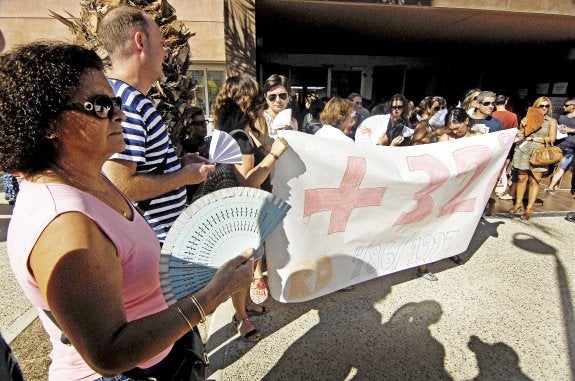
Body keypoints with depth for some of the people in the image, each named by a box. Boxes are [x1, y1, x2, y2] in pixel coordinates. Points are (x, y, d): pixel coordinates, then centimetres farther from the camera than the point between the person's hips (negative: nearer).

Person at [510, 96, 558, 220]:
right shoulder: (527, 118, 10)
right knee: (522, 179, 3)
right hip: (523, 151, 1)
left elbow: (551, 139, -1)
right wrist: (522, 126, -7)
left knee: (534, 181, -2)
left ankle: (529, 208, 4)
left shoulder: (552, 121, 8)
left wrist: (532, 138, -4)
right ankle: (518, 203, 13)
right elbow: (520, 136, 9)